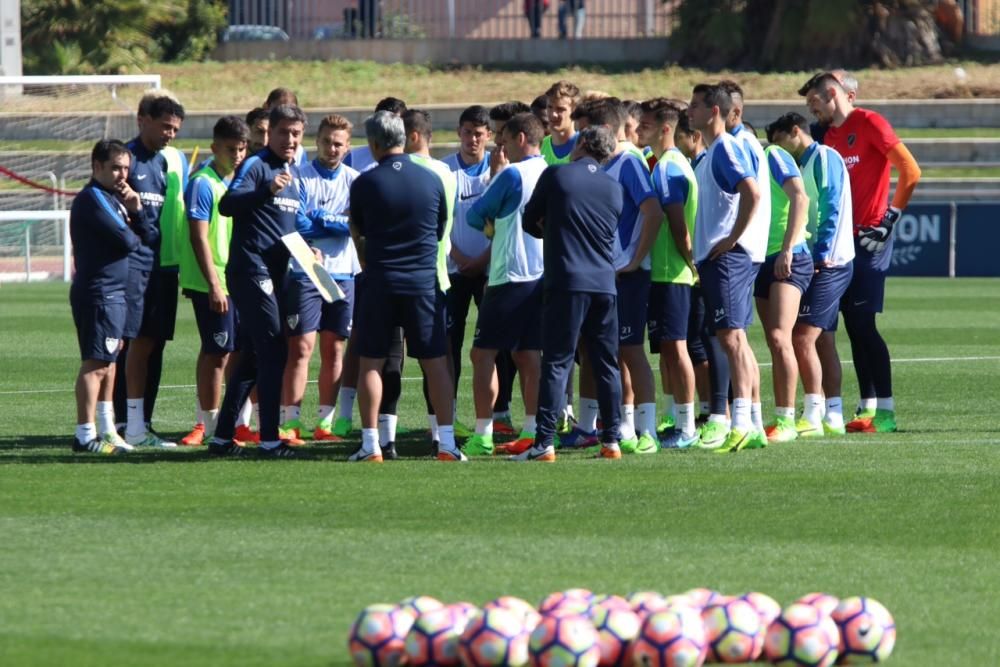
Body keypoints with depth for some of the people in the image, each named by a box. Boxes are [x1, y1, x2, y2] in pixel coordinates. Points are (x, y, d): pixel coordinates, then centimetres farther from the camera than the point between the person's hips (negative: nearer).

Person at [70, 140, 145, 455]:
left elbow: (148, 233, 13)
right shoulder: (93, 200, -13)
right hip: (98, 291, -11)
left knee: (107, 361, 16)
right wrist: (135, 236, 1)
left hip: (113, 292, 11)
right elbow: (127, 241, -21)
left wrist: (135, 208, -4)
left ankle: (107, 431, 24)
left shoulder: (113, 198, 18)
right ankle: (86, 435, -12)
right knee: (95, 363, -11)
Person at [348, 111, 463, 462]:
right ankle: (447, 443, 1)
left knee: (371, 363, 6)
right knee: (435, 362, 5)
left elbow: (356, 232, 9)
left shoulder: (364, 183, -6)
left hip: (379, 284, -1)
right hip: (424, 281, 2)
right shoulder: (431, 180, 0)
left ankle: (371, 444, 2)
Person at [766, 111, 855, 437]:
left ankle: (812, 416, -14)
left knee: (803, 337, -14)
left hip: (828, 263, -10)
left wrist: (822, 252, -21)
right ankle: (833, 417, 13)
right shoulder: (805, 164, 20)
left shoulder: (824, 158, -8)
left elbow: (831, 208, -17)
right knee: (823, 340, 11)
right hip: (819, 263, 10)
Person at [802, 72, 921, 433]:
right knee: (854, 325, 6)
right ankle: (867, 408, 8)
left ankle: (885, 410, -9)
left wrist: (890, 218, -12)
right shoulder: (829, 135, 16)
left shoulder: (869, 124, -7)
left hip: (869, 239, -8)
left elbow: (910, 171, -11)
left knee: (863, 323, -11)